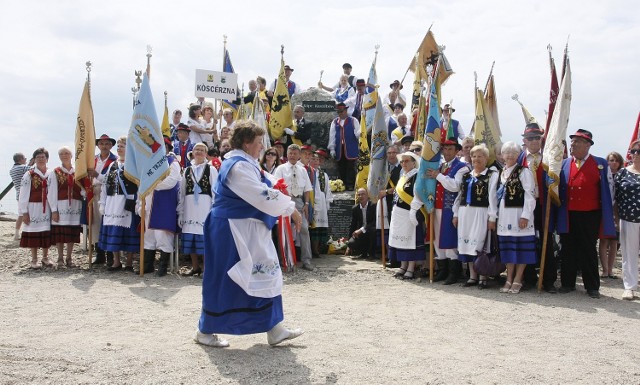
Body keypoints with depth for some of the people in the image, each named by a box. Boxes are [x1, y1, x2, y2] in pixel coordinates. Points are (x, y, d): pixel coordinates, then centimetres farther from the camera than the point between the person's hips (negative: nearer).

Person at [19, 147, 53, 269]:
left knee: (47, 234, 6)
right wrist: (24, 212, -7)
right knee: (33, 233, 1)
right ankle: (34, 260, 11)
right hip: (34, 208, -2)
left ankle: (45, 258, 20)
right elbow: (23, 195, -2)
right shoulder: (29, 175, -1)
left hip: (48, 209, 2)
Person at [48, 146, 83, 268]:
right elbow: (51, 193, -2)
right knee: (59, 233, -1)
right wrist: (54, 210, -8)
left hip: (75, 207, 2)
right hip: (60, 206, -2)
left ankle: (69, 258, 15)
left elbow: (82, 190, 10)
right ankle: (60, 258, 10)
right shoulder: (55, 173, 2)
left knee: (72, 233, 5)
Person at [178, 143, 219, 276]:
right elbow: (182, 192, 13)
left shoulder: (211, 169, 3)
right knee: (190, 238, 6)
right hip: (189, 207, 4)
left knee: (205, 237, -6)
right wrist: (180, 212, 9)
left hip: (205, 207, -4)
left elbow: (215, 191, -2)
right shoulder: (187, 170, 15)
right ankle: (195, 266, 17)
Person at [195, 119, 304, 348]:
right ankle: (205, 331, 18)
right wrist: (291, 209, -16)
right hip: (232, 230, -11)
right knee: (225, 280, 1)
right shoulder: (238, 166, -20)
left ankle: (275, 330, 18)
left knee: (265, 275, 11)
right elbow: (262, 195, -25)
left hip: (249, 230, 11)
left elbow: (267, 184, 21)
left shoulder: (247, 164, 13)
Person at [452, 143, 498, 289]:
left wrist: (492, 217, -12)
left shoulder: (491, 175, -1)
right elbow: (459, 195, 16)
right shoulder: (466, 175, 16)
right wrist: (456, 214, 12)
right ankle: (472, 276, 16)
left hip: (481, 213, -6)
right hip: (465, 212, 6)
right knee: (467, 243, 7)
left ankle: (482, 277, 3)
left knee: (479, 243, -7)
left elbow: (492, 196, -7)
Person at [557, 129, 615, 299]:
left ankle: (592, 286, 15)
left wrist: (606, 214, 2)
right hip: (568, 215, 2)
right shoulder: (563, 164, 7)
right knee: (568, 250, 8)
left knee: (589, 250, 5)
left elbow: (608, 191, 5)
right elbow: (557, 188, 12)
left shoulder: (601, 164, 2)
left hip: (590, 215, -2)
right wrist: (558, 209, 4)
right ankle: (568, 283, 19)